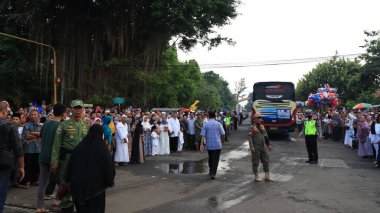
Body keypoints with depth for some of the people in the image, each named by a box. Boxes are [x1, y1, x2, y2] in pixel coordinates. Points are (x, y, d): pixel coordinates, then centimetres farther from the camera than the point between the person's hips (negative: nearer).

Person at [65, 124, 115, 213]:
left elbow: (71, 164, 6)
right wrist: (110, 181, 3)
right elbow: (109, 166, -9)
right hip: (96, 184, -4)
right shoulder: (103, 148, -12)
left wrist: (68, 179, 16)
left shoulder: (79, 146, 1)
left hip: (78, 183, 4)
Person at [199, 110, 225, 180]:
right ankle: (213, 173, -8)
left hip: (209, 145, 2)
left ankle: (211, 171, 33)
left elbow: (203, 135, -8)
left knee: (210, 158, 21)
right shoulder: (218, 124, -5)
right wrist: (222, 141, 22)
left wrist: (202, 144, -8)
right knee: (215, 159, 1)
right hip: (217, 145, -2)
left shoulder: (205, 124, -3)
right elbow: (222, 134, 4)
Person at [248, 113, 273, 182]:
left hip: (264, 147, 6)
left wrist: (269, 144, 16)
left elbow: (266, 136, 19)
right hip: (256, 148, -6)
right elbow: (249, 137, -13)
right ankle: (257, 176, 14)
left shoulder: (262, 127, 13)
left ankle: (267, 176, 15)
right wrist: (251, 147, -21)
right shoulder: (252, 128, -6)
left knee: (266, 161, 6)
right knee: (256, 162, 3)